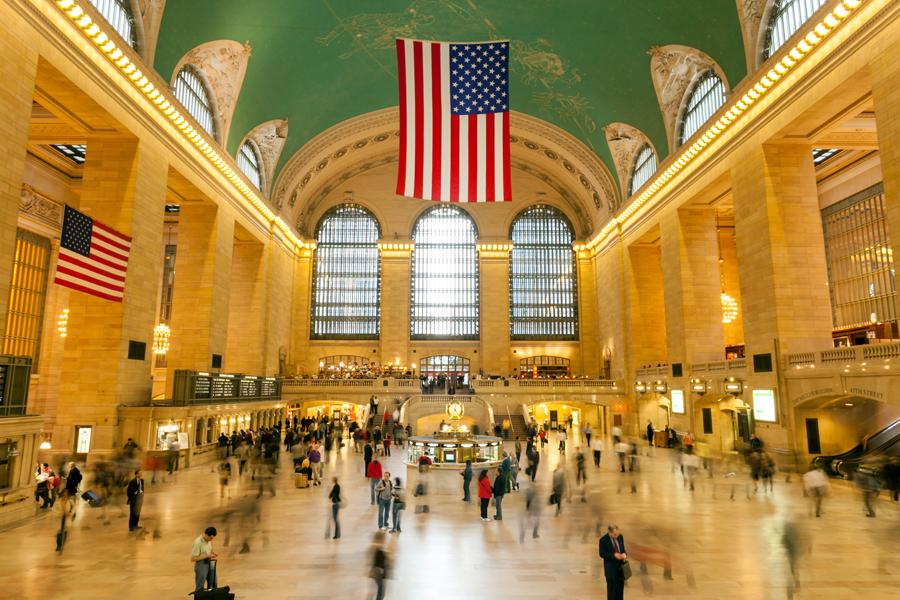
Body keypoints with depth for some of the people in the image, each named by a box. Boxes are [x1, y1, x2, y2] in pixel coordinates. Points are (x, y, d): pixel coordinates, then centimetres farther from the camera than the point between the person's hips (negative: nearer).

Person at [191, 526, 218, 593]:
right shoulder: (198, 542, -24)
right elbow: (193, 558, -22)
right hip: (201, 565, -7)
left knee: (213, 586, 16)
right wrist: (207, 556, -24)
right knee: (200, 588, 3)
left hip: (210, 563, 7)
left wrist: (212, 553, -5)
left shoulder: (209, 539, -1)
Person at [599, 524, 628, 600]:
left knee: (620, 585, 14)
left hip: (621, 564, 5)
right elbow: (602, 554, -15)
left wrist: (624, 555, -15)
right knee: (612, 587, 4)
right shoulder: (603, 540, -21)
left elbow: (622, 548, 7)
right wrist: (614, 555, -26)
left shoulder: (620, 536, -6)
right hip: (610, 567, -5)